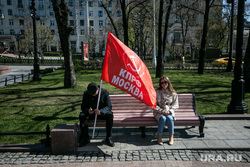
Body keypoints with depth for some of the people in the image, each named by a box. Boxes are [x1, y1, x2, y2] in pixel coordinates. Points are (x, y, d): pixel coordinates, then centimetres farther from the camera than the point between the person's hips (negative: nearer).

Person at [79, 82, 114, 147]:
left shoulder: (105, 92, -14)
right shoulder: (86, 93, -8)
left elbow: (109, 106, -18)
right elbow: (83, 107, -7)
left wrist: (100, 111, -39)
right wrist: (88, 110, -33)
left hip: (102, 112, -2)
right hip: (91, 113, 2)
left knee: (110, 115, -33)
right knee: (82, 116, -28)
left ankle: (108, 138, -21)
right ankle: (85, 138, -13)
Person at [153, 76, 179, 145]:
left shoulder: (173, 93, 4)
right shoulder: (157, 92, -1)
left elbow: (175, 105, 4)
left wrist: (169, 111, -13)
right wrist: (161, 111, -16)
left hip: (169, 112, 1)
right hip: (159, 112, -1)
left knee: (169, 118, -32)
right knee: (163, 118, -32)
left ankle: (171, 137, -15)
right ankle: (159, 136, -17)